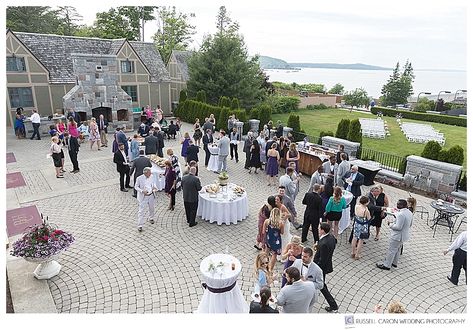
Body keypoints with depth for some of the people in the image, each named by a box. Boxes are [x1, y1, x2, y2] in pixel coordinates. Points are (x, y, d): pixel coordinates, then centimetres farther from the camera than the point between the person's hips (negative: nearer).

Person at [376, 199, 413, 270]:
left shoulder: (401, 214, -30)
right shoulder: (409, 213, 1)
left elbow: (398, 227, -29)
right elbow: (410, 224, 14)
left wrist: (390, 224, -14)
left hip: (397, 236, -9)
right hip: (404, 235, 10)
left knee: (391, 250, 4)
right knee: (397, 249, 24)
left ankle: (387, 265, 15)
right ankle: (394, 263, 39)